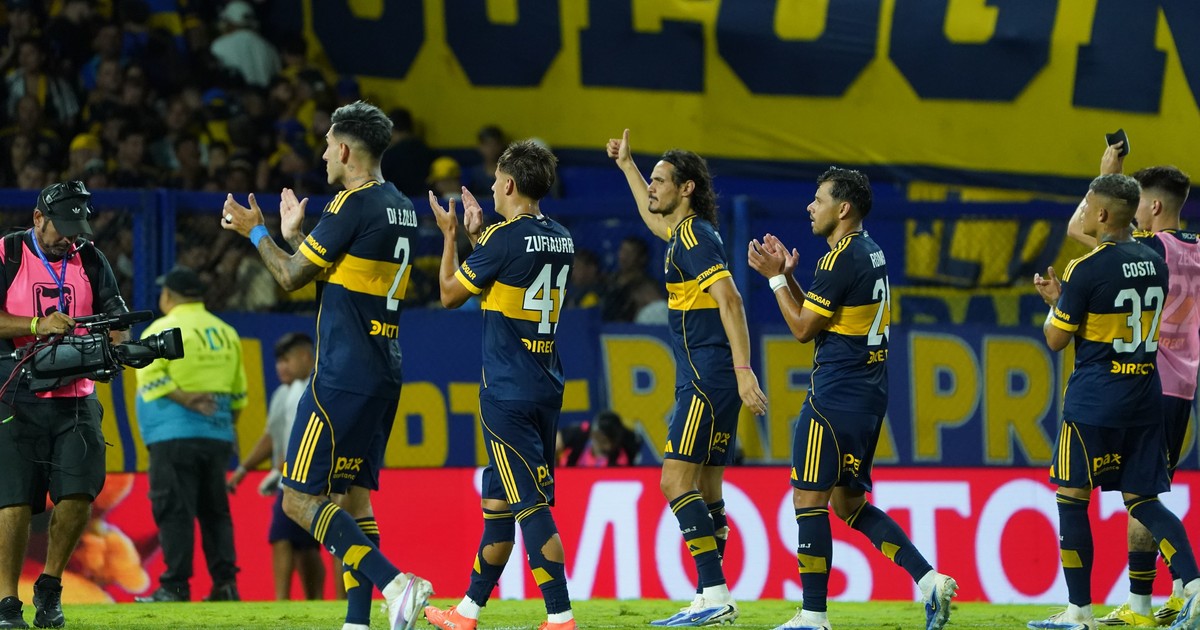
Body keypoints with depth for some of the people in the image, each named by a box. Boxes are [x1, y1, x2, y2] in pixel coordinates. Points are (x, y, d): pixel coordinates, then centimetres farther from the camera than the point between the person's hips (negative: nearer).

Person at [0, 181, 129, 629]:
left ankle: (49, 588, 10)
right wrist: (37, 325, -20)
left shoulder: (90, 261, 11)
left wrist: (114, 346, -16)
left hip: (76, 397, 3)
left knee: (79, 491, -9)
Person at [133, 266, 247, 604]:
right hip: (219, 436, 6)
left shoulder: (162, 329, -3)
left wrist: (183, 399, -17)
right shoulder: (226, 333, 14)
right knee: (215, 510, 11)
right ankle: (225, 584, 6)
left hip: (175, 434, -6)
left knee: (174, 510, -6)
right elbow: (238, 392, 17)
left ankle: (175, 586, -10)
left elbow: (152, 379, -16)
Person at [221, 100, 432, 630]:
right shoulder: (401, 208, 13)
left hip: (344, 377, -9)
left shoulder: (353, 204, -14)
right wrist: (294, 235, 32)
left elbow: (291, 277, -7)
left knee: (300, 499, -7)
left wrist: (255, 232, 9)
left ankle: (394, 584, -21)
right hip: (384, 376, 9)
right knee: (353, 494, 13)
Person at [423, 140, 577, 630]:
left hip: (507, 393, -8)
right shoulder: (561, 241, 9)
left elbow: (450, 294, 0)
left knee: (531, 505, -9)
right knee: (498, 500, 16)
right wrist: (476, 236, 31)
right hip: (546, 388, 8)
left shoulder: (503, 239, -14)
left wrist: (450, 234, 12)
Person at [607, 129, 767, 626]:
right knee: (706, 489, 10)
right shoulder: (686, 232, 16)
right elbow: (653, 218, 42)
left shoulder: (695, 236, -13)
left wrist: (744, 371, -28)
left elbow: (729, 300, -22)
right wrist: (626, 164, 47)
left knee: (676, 481, -13)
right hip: (705, 378, 10)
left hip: (708, 378, -10)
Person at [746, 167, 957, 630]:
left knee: (809, 500, -3)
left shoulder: (842, 259, -16)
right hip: (868, 396, 10)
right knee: (848, 503, 15)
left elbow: (803, 328, -12)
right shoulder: (869, 252, 14)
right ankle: (929, 579, 5)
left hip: (835, 397, -10)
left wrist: (775, 277, -4)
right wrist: (788, 274, 14)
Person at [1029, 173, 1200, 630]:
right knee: (1142, 500, 11)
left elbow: (1056, 340, -6)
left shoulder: (1086, 270, -13)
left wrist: (1054, 301, 13)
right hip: (1146, 398, 6)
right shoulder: (1155, 265, 8)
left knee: (1072, 500, 4)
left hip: (1094, 401, -6)